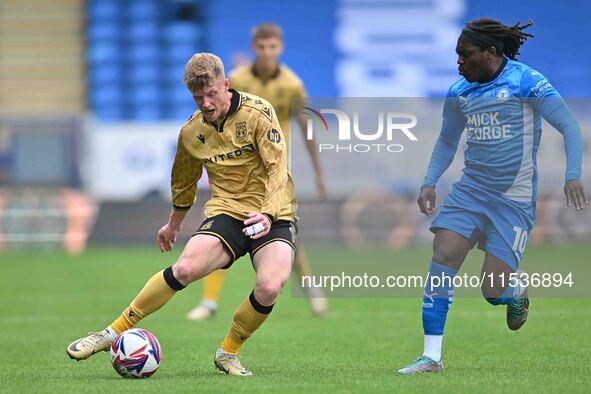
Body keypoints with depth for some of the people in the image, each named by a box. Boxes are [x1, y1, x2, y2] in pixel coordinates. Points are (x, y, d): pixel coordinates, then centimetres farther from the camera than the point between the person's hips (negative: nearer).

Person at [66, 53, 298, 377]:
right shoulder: (192, 132, 4)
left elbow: (278, 166, -15)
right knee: (186, 267, -25)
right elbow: (184, 181, 23)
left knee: (269, 286, -28)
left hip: (272, 217, -2)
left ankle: (228, 353, -2)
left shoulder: (257, 112, -10)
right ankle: (114, 333, -13)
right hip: (227, 212, 2)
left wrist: (267, 213, -30)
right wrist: (173, 225, 34)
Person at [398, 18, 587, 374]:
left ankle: (518, 287, 32)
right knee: (442, 260, -13)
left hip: (514, 200, -5)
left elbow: (569, 126, -11)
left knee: (493, 291, -7)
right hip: (470, 192, 5)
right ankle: (432, 356, -9)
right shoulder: (460, 92, 6)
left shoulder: (527, 82, -11)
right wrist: (429, 182, 6)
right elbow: (447, 142, 20)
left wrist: (573, 176, -23)